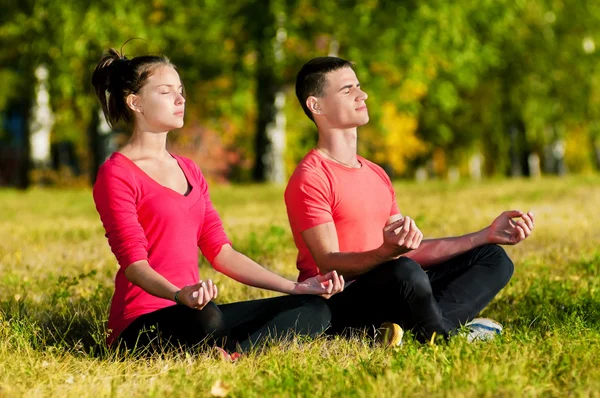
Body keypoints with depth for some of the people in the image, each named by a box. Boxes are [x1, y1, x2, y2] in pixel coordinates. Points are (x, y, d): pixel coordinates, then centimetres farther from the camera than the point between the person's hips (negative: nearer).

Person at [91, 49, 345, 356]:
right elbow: (134, 261, -15)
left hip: (193, 310, 9)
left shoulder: (189, 171, 21)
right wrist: (179, 295, -36)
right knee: (207, 318, -42)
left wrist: (296, 288, 7)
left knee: (313, 308, -5)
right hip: (143, 322, -9)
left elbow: (220, 252, 16)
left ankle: (228, 354, -23)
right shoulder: (116, 175, -4)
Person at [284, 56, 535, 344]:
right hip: (336, 306, -9)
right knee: (404, 272, -39)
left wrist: (487, 235, 13)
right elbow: (329, 265, -18)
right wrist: (387, 252, -37)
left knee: (493, 259, 4)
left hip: (388, 294, 9)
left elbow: (413, 250, 18)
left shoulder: (376, 175, 20)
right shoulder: (309, 180, -9)